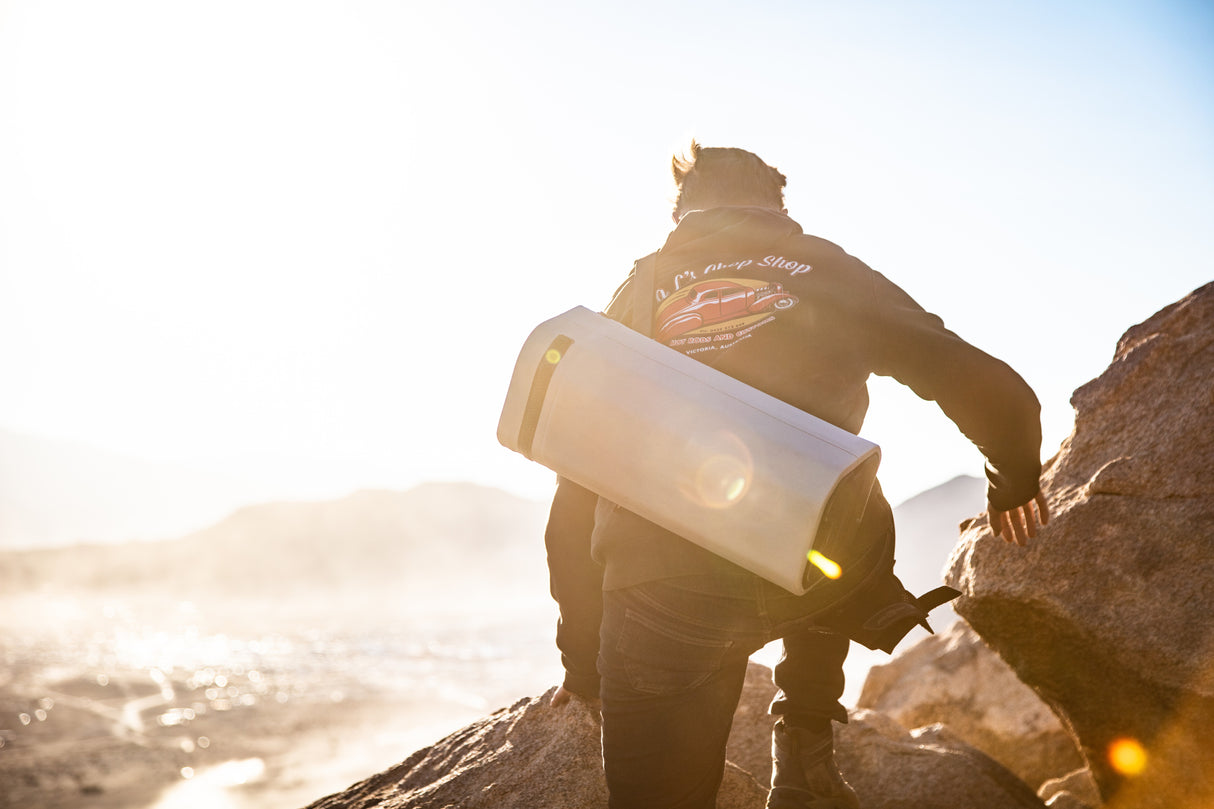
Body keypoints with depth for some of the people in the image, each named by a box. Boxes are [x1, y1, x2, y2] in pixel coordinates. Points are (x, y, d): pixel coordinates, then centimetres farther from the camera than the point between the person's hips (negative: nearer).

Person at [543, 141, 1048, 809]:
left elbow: (572, 507, 23)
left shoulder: (635, 297, 23)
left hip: (661, 601, 0)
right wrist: (1014, 486, 34)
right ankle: (803, 755, 28)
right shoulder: (826, 271, 18)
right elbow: (997, 395, 12)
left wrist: (585, 665, 32)